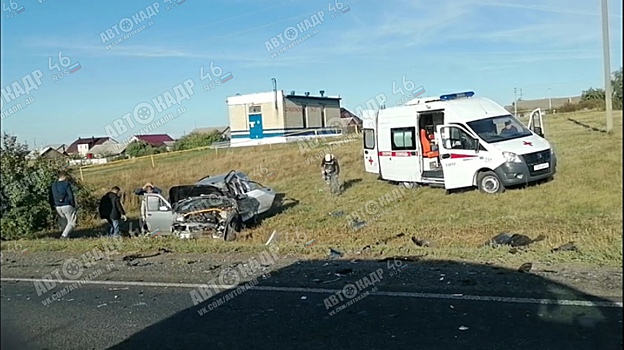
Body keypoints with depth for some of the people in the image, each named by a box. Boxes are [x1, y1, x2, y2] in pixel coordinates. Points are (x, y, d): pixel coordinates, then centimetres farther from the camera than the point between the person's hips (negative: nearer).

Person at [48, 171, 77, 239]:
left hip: (57, 207, 6)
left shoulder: (53, 185, 10)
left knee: (63, 223, 18)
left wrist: (53, 208, 19)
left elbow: (51, 198, 13)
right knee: (72, 222, 1)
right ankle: (64, 236, -11)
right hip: (67, 206, -6)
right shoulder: (66, 184, -9)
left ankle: (64, 236, 16)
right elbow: (71, 196, -13)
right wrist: (73, 205, -3)